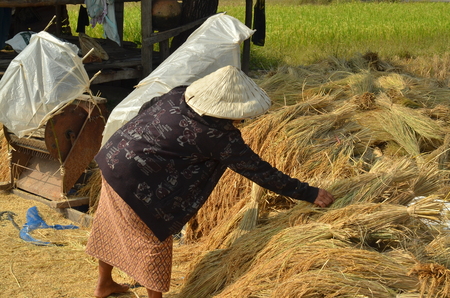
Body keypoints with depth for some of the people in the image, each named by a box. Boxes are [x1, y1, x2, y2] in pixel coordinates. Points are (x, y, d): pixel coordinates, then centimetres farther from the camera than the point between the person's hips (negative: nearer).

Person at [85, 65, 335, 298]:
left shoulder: (180, 95, -1)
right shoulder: (218, 135, -19)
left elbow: (145, 109, 14)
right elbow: (259, 171, -15)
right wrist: (310, 194, -9)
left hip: (111, 156, 9)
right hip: (132, 180, -9)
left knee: (111, 227, 24)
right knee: (153, 237, 10)